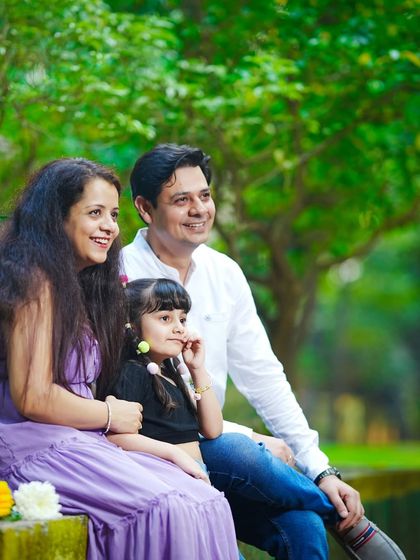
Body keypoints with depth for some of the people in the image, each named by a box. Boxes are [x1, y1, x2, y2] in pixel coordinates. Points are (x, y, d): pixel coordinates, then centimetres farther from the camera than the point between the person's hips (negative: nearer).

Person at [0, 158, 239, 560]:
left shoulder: (77, 286, 21)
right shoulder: (35, 281, -9)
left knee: (207, 503, -11)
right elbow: (33, 399, -17)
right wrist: (111, 416, -3)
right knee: (171, 510, -27)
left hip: (80, 445, 9)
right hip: (38, 448, -9)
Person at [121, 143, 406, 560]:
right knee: (239, 452, -33)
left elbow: (262, 377, 8)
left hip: (209, 439, 5)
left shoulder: (225, 274, 7)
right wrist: (250, 440, -16)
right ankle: (350, 524, -9)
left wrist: (321, 470, -2)